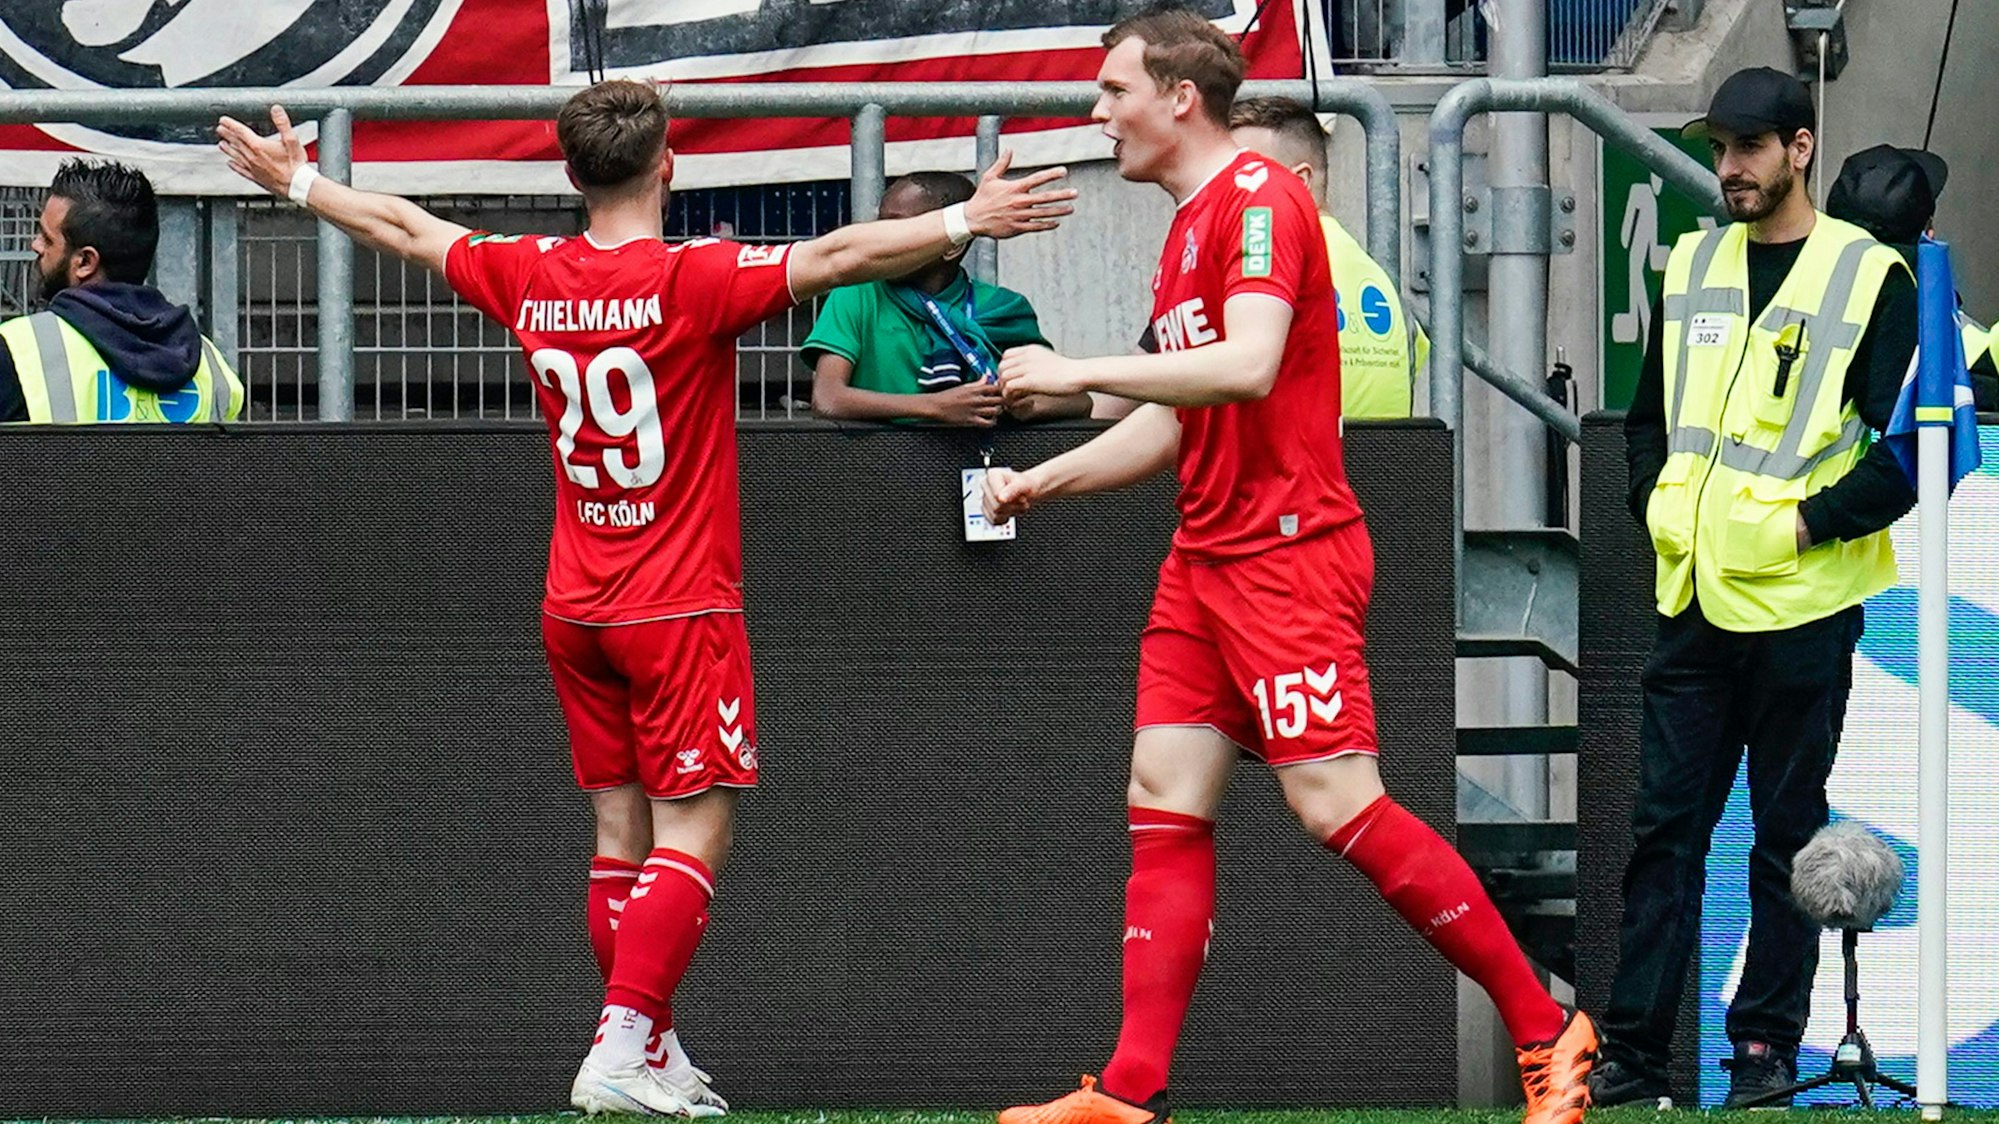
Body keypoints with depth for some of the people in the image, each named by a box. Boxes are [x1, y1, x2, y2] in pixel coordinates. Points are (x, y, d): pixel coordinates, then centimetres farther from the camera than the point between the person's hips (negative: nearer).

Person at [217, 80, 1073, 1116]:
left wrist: (294, 180, 31)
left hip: (575, 607, 6)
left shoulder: (528, 277, 1)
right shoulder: (691, 280, -15)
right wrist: (968, 221, -25)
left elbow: (402, 229, 16)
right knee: (694, 833, -6)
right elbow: (836, 258, -25)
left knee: (621, 834, 11)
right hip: (681, 606, -6)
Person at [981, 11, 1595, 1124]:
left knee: (1339, 805, -12)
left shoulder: (1259, 199, -12)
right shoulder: (1189, 226, 18)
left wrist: (1079, 372, -21)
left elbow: (1246, 367, -26)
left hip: (1288, 554, -10)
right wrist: (1043, 480, 20)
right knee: (1166, 806, 2)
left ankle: (1546, 1028, -3)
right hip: (1204, 560, 10)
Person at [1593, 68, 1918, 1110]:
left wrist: (1808, 524, -12)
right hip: (1695, 597, 5)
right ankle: (1634, 1047, 3)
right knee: (1664, 824, 2)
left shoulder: (1868, 277, -4)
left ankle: (1766, 1043, 8)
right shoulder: (1692, 267, 13)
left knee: (1787, 831, 2)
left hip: (1800, 605, -5)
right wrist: (1657, 502, 7)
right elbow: (1649, 415, 23)